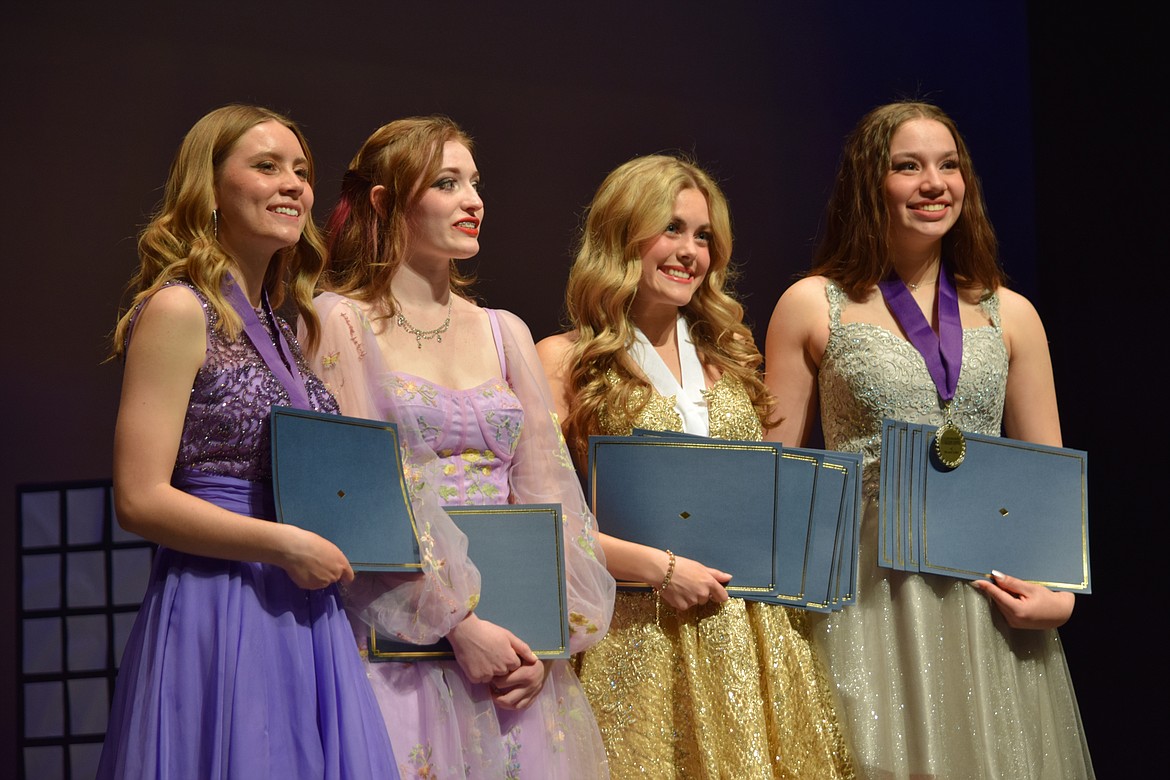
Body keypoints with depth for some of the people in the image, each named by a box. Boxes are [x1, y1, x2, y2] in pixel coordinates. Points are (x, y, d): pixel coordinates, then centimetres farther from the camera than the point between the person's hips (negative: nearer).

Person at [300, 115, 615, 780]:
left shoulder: (505, 333, 14)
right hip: (399, 637, -4)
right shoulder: (340, 321, -1)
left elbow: (545, 494, 9)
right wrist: (458, 625, -15)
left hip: (515, 645, 5)